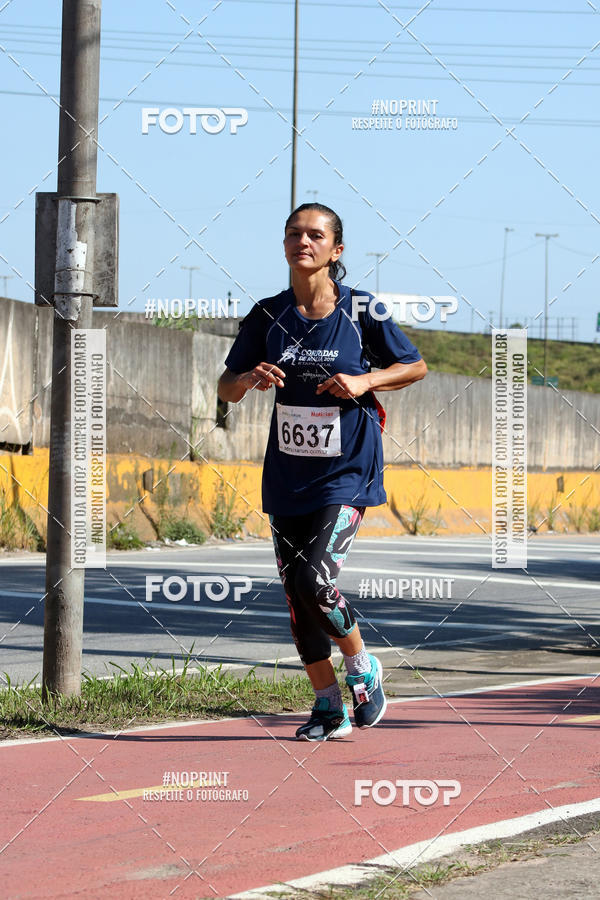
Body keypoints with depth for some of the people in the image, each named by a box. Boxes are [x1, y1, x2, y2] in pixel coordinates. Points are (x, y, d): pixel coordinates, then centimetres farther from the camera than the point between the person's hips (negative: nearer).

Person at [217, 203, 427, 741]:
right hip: (287, 473, 4)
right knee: (296, 594, 5)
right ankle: (329, 706, 19)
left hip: (346, 472, -4)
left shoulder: (360, 312, -5)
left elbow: (416, 366, 5)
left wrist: (364, 382, -12)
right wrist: (251, 379, -14)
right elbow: (227, 388, 9)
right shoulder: (268, 316, 3)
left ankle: (362, 668, 8)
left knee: (315, 580, -19)